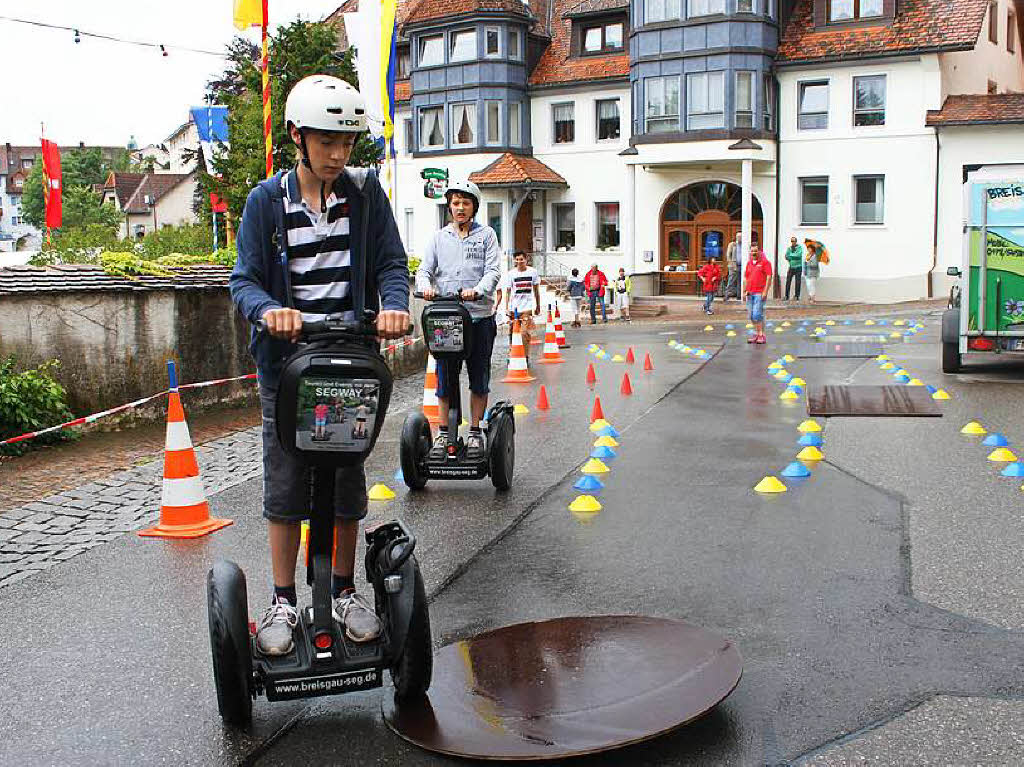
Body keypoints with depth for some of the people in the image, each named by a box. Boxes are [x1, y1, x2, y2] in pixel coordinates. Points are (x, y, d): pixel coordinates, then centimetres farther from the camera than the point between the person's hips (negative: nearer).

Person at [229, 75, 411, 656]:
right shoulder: (267, 200, 0)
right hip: (286, 356, -1)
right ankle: (284, 600, 18)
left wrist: (394, 305, -19)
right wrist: (268, 309, -25)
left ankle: (345, 591, 25)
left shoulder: (365, 190, 3)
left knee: (348, 479, 8)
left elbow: (391, 263, 2)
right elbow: (245, 279, -3)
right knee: (286, 483, 3)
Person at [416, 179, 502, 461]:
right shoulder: (439, 237, 13)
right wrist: (426, 286, -17)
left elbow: (493, 271, -3)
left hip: (480, 315, -1)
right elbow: (424, 269, 7)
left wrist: (477, 291, -22)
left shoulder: (486, 235, 8)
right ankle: (444, 433, 12)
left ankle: (475, 433, 14)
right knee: (444, 377, 3)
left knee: (479, 378, 5)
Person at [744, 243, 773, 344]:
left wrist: (765, 291, -14)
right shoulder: (749, 263, 16)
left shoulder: (765, 262, -3)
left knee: (757, 314, -14)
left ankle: (762, 335, -8)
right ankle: (756, 334, 17)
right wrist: (746, 290, 11)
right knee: (752, 315, 8)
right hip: (750, 293, 7)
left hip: (760, 293, -7)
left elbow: (769, 277, -8)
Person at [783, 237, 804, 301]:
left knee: (798, 282, -2)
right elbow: (786, 257, -1)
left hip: (798, 267, -3)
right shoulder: (789, 248, 9)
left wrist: (791, 255, -10)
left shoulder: (799, 247, -2)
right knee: (788, 282, -2)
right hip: (791, 267, 3)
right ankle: (787, 296, 3)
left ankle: (797, 296, 4)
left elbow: (799, 255, -18)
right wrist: (795, 257, -10)